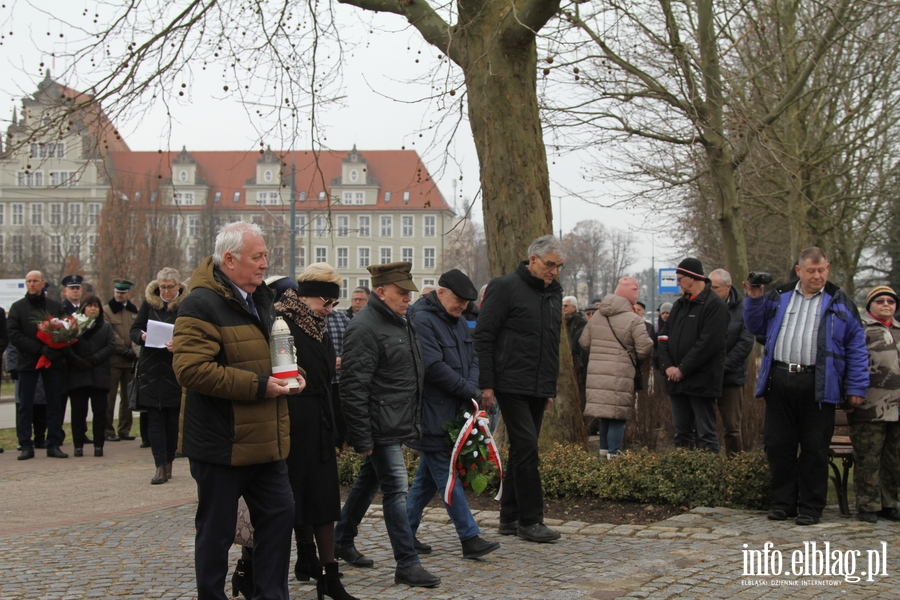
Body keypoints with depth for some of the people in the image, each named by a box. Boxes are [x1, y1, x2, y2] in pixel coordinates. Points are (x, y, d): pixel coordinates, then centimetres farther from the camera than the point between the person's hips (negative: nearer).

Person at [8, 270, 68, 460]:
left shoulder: (55, 306, 7)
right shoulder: (17, 307, 3)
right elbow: (14, 335, -6)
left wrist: (53, 350, -15)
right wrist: (39, 349, -17)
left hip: (53, 361, 1)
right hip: (27, 362, -1)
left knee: (55, 405, 3)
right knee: (25, 406, 1)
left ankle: (54, 444, 8)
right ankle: (26, 446, 5)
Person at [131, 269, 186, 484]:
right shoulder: (149, 303, 5)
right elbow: (133, 331, 7)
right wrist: (142, 336, -15)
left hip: (175, 370, -2)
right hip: (151, 370, 3)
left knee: (172, 418, 5)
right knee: (154, 418, -1)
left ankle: (168, 463, 18)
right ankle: (161, 467, -1)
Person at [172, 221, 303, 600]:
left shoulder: (260, 298, 13)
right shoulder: (201, 305, -15)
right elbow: (190, 369, -26)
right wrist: (258, 385, -23)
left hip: (266, 440, 8)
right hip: (221, 442, -8)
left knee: (279, 513, 10)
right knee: (217, 529, 4)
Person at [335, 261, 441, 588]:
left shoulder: (401, 322, 14)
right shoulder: (365, 328, -17)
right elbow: (354, 387, -21)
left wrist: (412, 422, 21)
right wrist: (363, 437, -21)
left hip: (398, 425, 10)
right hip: (380, 427, -10)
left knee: (368, 481, 20)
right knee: (396, 489, -7)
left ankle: (342, 541, 34)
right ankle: (407, 564, -2)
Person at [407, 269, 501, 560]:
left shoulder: (460, 323, 16)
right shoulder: (422, 322, -14)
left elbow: (472, 359, 16)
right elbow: (434, 367, -21)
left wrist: (472, 388, -5)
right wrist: (470, 391, -14)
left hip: (453, 413, 9)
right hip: (431, 414, -9)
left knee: (427, 476, 13)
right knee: (447, 477, -5)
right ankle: (470, 538, -4)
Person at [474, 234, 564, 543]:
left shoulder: (554, 293, 16)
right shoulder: (505, 287, -7)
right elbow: (483, 337, -10)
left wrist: (551, 387, 19)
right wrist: (486, 384, -14)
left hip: (538, 389, 8)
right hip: (511, 385, -7)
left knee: (522, 450, 10)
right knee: (526, 447, -11)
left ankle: (510, 518, 17)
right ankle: (530, 520, -6)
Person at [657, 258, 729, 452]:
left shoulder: (715, 305, -9)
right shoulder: (680, 304, 16)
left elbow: (708, 343, -17)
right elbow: (664, 337, 12)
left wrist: (683, 369, -16)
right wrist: (667, 366, -3)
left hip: (701, 382, -8)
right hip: (676, 379, 8)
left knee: (705, 435, -3)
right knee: (682, 433, 12)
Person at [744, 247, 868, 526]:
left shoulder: (841, 303, 7)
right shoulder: (778, 297, 13)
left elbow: (857, 348, 6)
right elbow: (755, 327, 18)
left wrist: (856, 387, -1)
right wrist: (754, 300, 1)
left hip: (818, 386, -2)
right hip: (779, 382, 2)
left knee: (815, 448, 2)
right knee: (778, 444, 5)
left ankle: (810, 507, 11)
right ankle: (782, 503, 16)